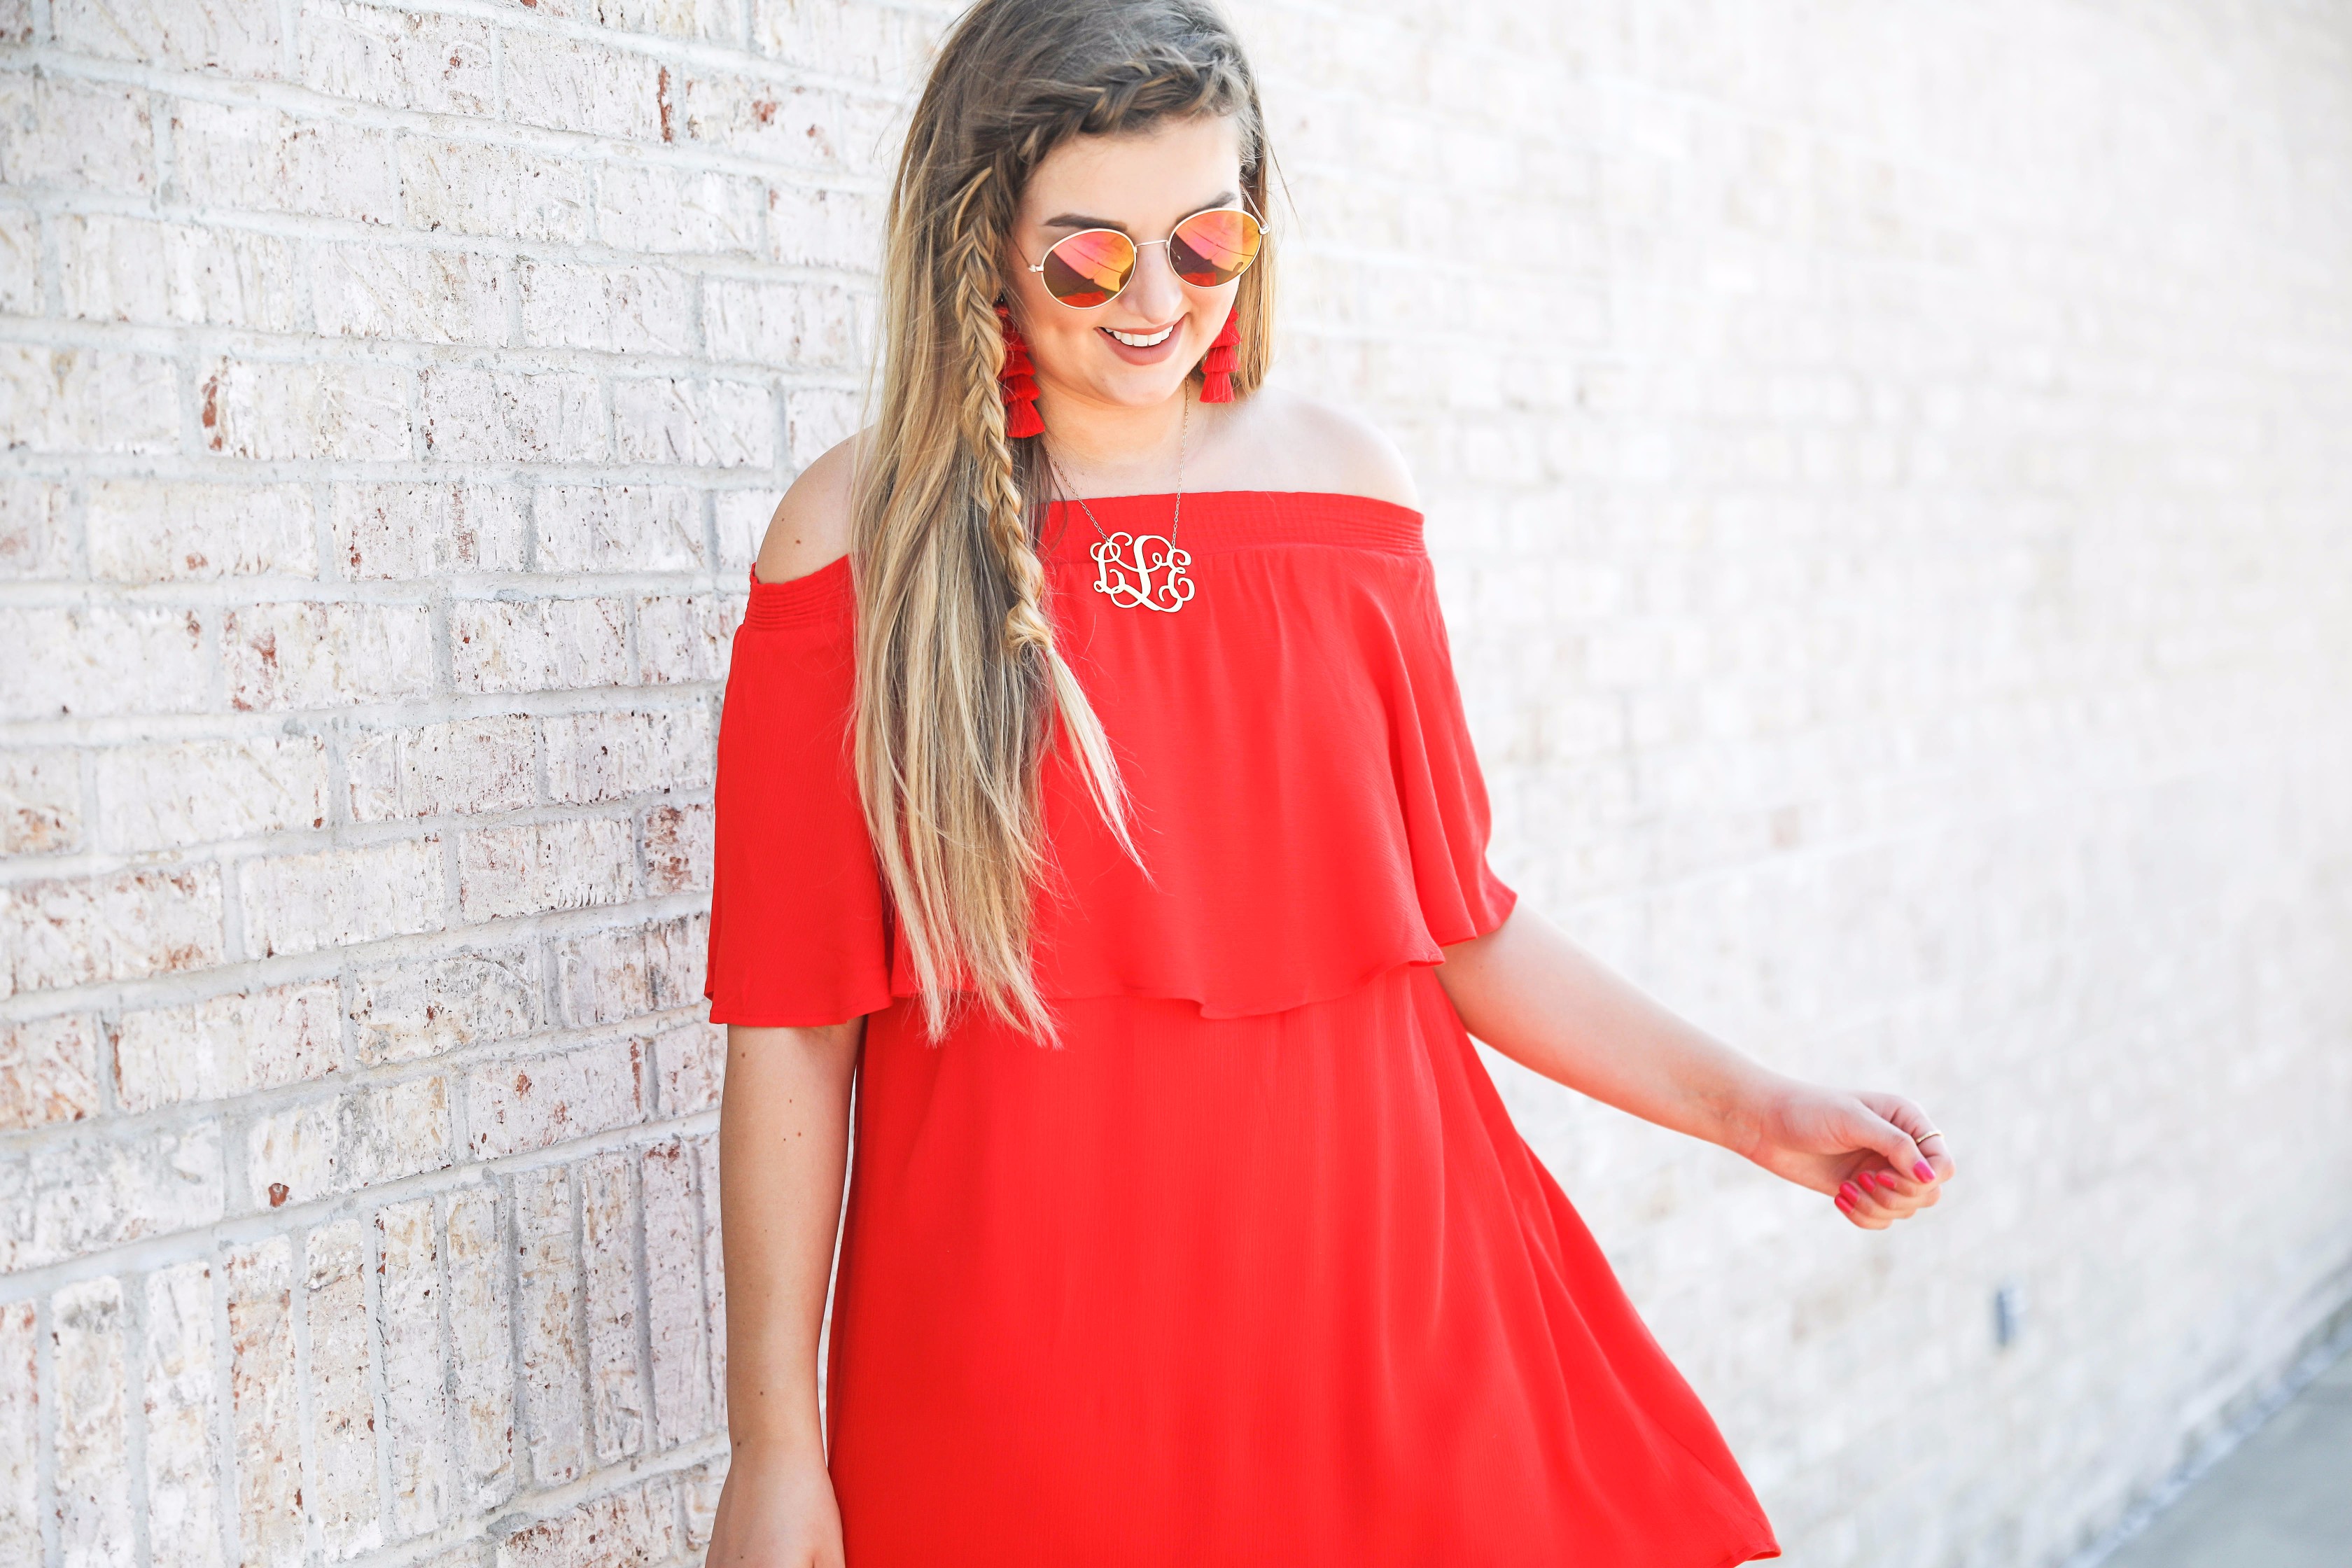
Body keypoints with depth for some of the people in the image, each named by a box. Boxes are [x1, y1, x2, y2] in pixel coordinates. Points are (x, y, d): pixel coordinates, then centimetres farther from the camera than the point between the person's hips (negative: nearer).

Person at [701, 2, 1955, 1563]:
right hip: (1017, 1349, -2)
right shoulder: (858, 538, -5)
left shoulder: (1343, 482, 4)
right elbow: (793, 1021, -4)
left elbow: (1453, 913, 11)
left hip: (1369, 1279, 3)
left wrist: (1752, 1109, 7)